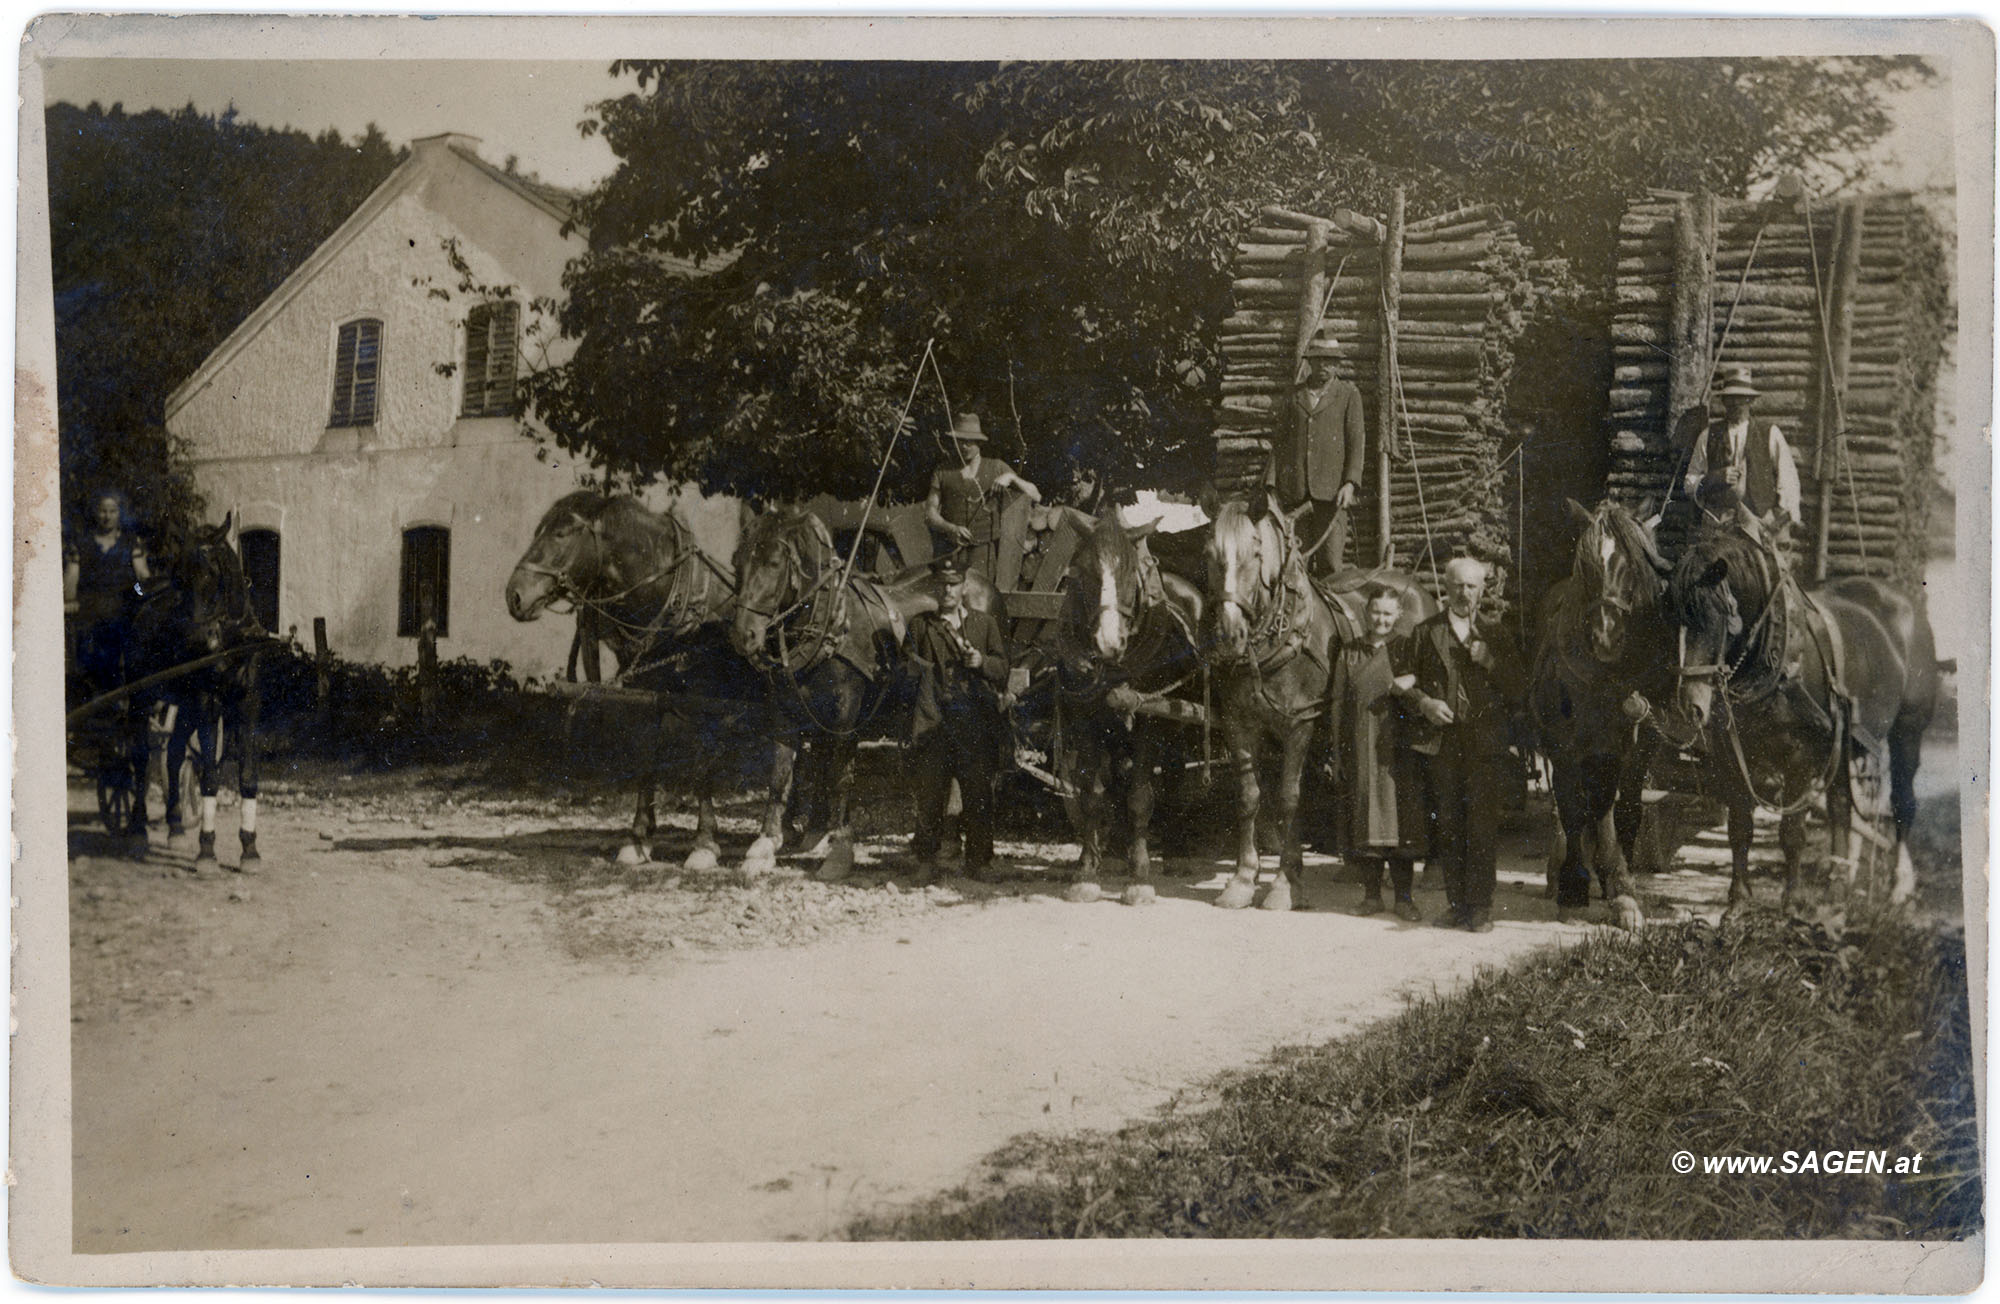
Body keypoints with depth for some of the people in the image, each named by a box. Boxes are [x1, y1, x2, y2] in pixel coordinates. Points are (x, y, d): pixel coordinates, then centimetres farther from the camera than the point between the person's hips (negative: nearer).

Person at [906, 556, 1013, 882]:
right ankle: (925, 860, 7)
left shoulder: (986, 624, 14)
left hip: (977, 722, 0)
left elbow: (1003, 669, 11)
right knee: (930, 791, -1)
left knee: (978, 792, 0)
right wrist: (913, 665, -3)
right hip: (934, 720, 0)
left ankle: (979, 859, 10)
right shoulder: (921, 625, 14)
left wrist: (982, 662, -8)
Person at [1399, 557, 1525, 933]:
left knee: (1482, 825, -7)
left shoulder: (1494, 636, 15)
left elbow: (1517, 688, 9)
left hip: (1485, 742, -1)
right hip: (1440, 740, 1)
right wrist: (1425, 703, -7)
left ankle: (1481, 907, -3)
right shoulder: (1426, 633, 14)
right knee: (1449, 826, 2)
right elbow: (1404, 679, 11)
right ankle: (1457, 903, 9)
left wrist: (1491, 662, -6)